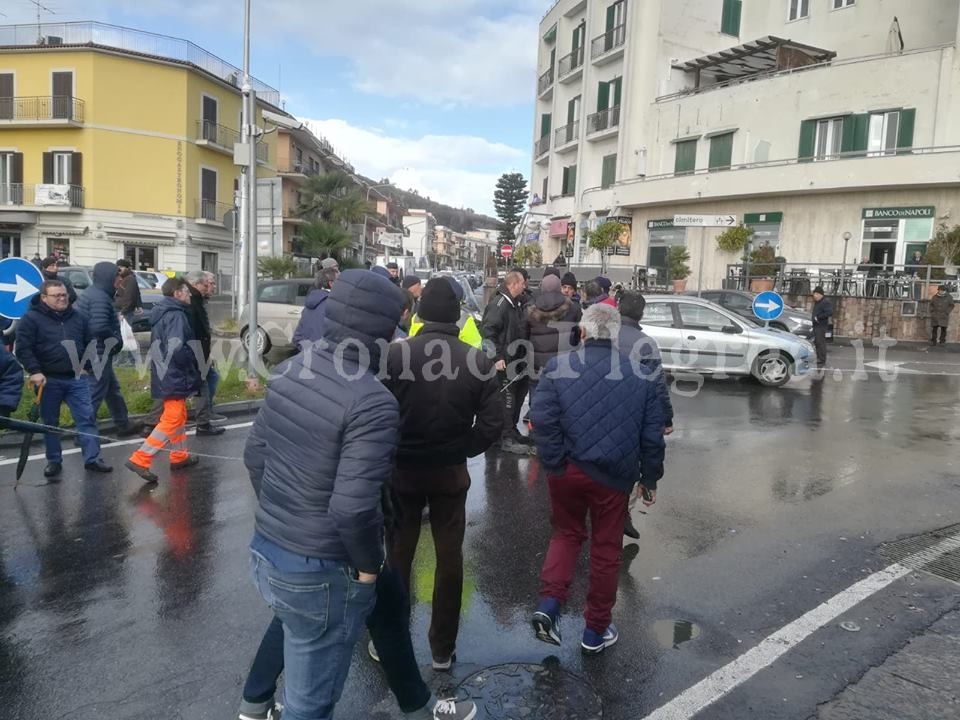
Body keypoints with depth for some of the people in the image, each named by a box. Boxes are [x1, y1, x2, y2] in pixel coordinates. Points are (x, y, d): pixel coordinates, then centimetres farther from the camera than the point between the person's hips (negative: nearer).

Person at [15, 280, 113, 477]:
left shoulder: (78, 317, 8)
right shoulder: (31, 319, -5)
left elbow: (90, 343, 15)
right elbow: (23, 348, -10)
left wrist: (87, 365, 7)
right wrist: (34, 371, -19)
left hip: (76, 378, 3)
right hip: (48, 380, -3)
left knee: (87, 418, -1)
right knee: (50, 422, 9)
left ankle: (92, 459, 3)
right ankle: (54, 461, 20)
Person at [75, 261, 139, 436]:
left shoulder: (91, 293, 13)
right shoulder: (100, 298, -21)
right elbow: (100, 328, -32)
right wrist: (117, 341, -15)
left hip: (93, 352, 11)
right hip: (99, 354, -11)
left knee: (113, 389, 20)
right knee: (95, 394, -3)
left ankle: (124, 425, 31)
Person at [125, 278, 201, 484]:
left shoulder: (162, 313, 13)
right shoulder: (176, 315, -18)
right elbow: (176, 349, -28)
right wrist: (194, 360, -11)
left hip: (166, 374, 11)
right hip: (174, 376, -10)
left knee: (179, 416, 21)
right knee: (172, 421, -7)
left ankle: (179, 456, 32)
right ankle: (140, 460, -9)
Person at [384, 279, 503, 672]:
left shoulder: (396, 354, -14)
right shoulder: (477, 360, -10)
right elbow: (492, 422, -12)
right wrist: (462, 450, 3)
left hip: (402, 469, 0)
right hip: (451, 472, 1)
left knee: (397, 555, 16)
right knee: (449, 557, 14)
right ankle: (443, 648, 25)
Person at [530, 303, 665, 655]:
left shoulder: (558, 366, -5)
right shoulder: (641, 375, 1)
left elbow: (543, 420, -12)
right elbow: (653, 434, 4)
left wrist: (554, 463, -5)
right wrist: (650, 478, 12)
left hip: (566, 470, 0)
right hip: (614, 476, 0)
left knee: (566, 534, 21)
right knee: (606, 548, 14)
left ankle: (549, 605, 5)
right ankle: (596, 631, 26)